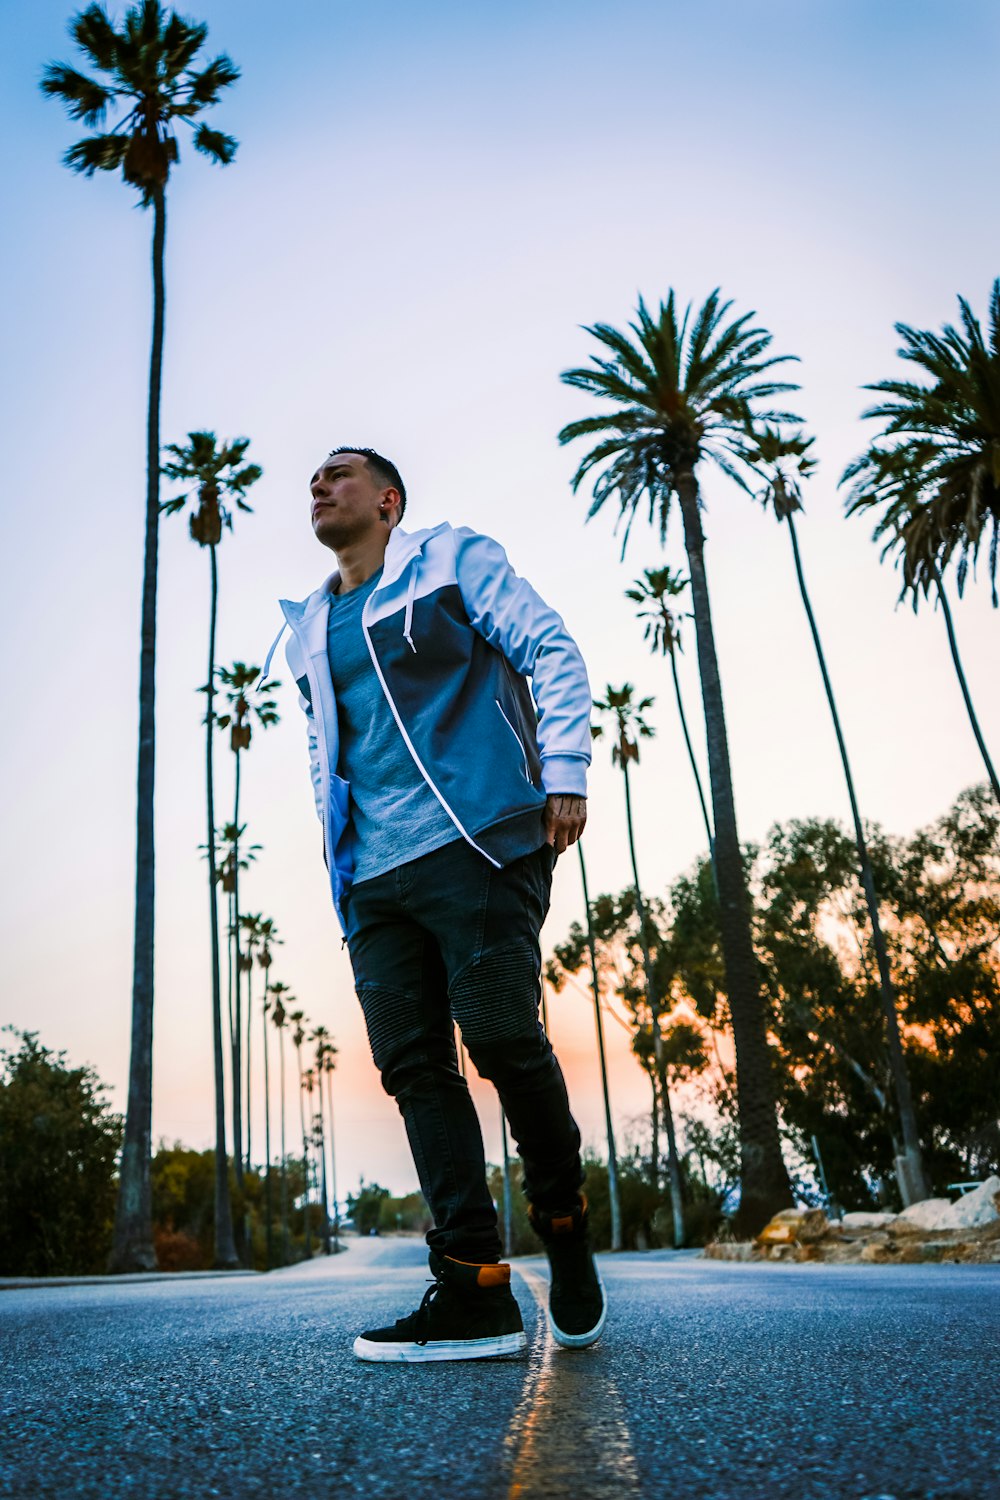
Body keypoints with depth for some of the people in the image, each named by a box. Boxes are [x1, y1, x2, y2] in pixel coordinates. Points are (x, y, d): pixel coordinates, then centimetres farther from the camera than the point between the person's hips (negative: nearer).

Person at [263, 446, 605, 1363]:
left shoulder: (453, 558, 10)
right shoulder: (308, 632, 25)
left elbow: (553, 651, 3)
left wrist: (565, 774, -8)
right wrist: (337, 850, 19)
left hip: (477, 840, -6)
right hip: (373, 875, 6)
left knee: (501, 1034, -14)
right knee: (414, 1065, -2)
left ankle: (564, 1220, 13)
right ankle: (476, 1293, 2)